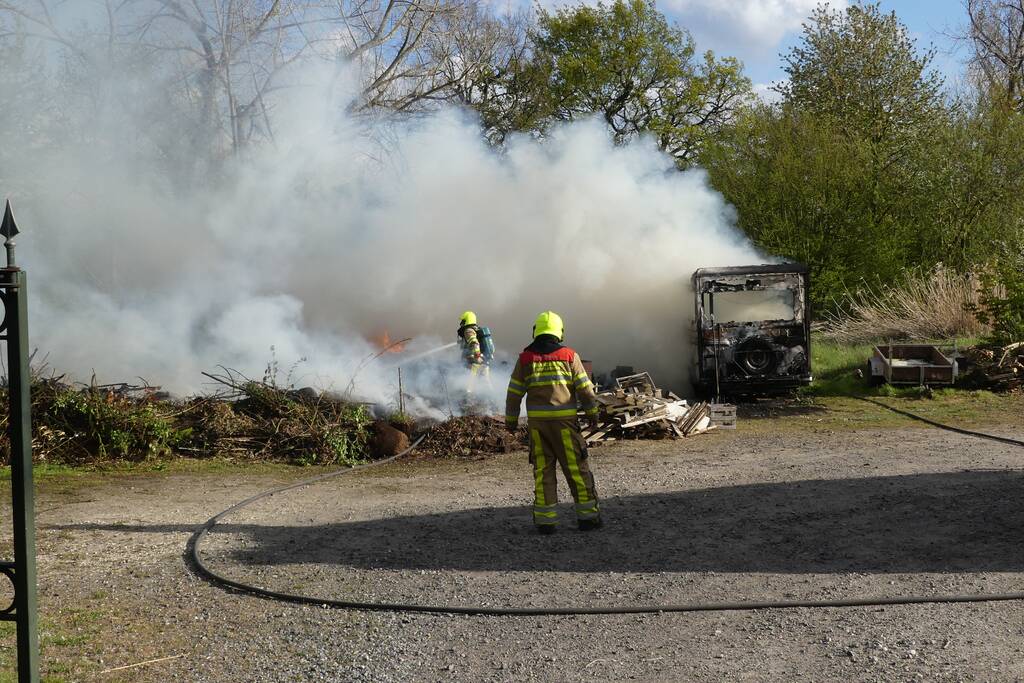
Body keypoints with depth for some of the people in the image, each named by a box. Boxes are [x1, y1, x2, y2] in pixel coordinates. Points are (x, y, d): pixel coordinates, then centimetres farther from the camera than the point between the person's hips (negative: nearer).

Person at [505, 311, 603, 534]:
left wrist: (511, 419, 15)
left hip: (537, 422, 2)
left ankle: (545, 521, 7)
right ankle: (587, 516, 7)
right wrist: (592, 412, 13)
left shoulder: (525, 358, 4)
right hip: (564, 420, -2)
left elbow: (514, 393, 5)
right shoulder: (569, 356, -1)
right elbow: (585, 389, -1)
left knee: (543, 470, 7)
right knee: (576, 469, 4)